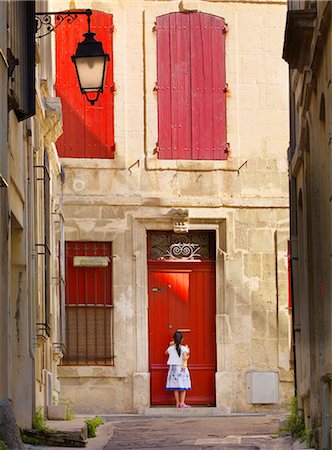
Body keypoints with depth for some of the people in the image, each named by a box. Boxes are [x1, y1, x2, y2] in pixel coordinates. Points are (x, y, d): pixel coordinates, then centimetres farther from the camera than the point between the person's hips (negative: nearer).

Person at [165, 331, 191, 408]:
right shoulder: (184, 348, -10)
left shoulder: (171, 348, 1)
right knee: (183, 387, 4)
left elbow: (166, 353, 23)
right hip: (182, 368, -3)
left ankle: (178, 403, 6)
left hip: (173, 368, 3)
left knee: (175, 388, 7)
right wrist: (187, 356, -3)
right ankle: (182, 403, -3)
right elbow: (185, 358, -22)